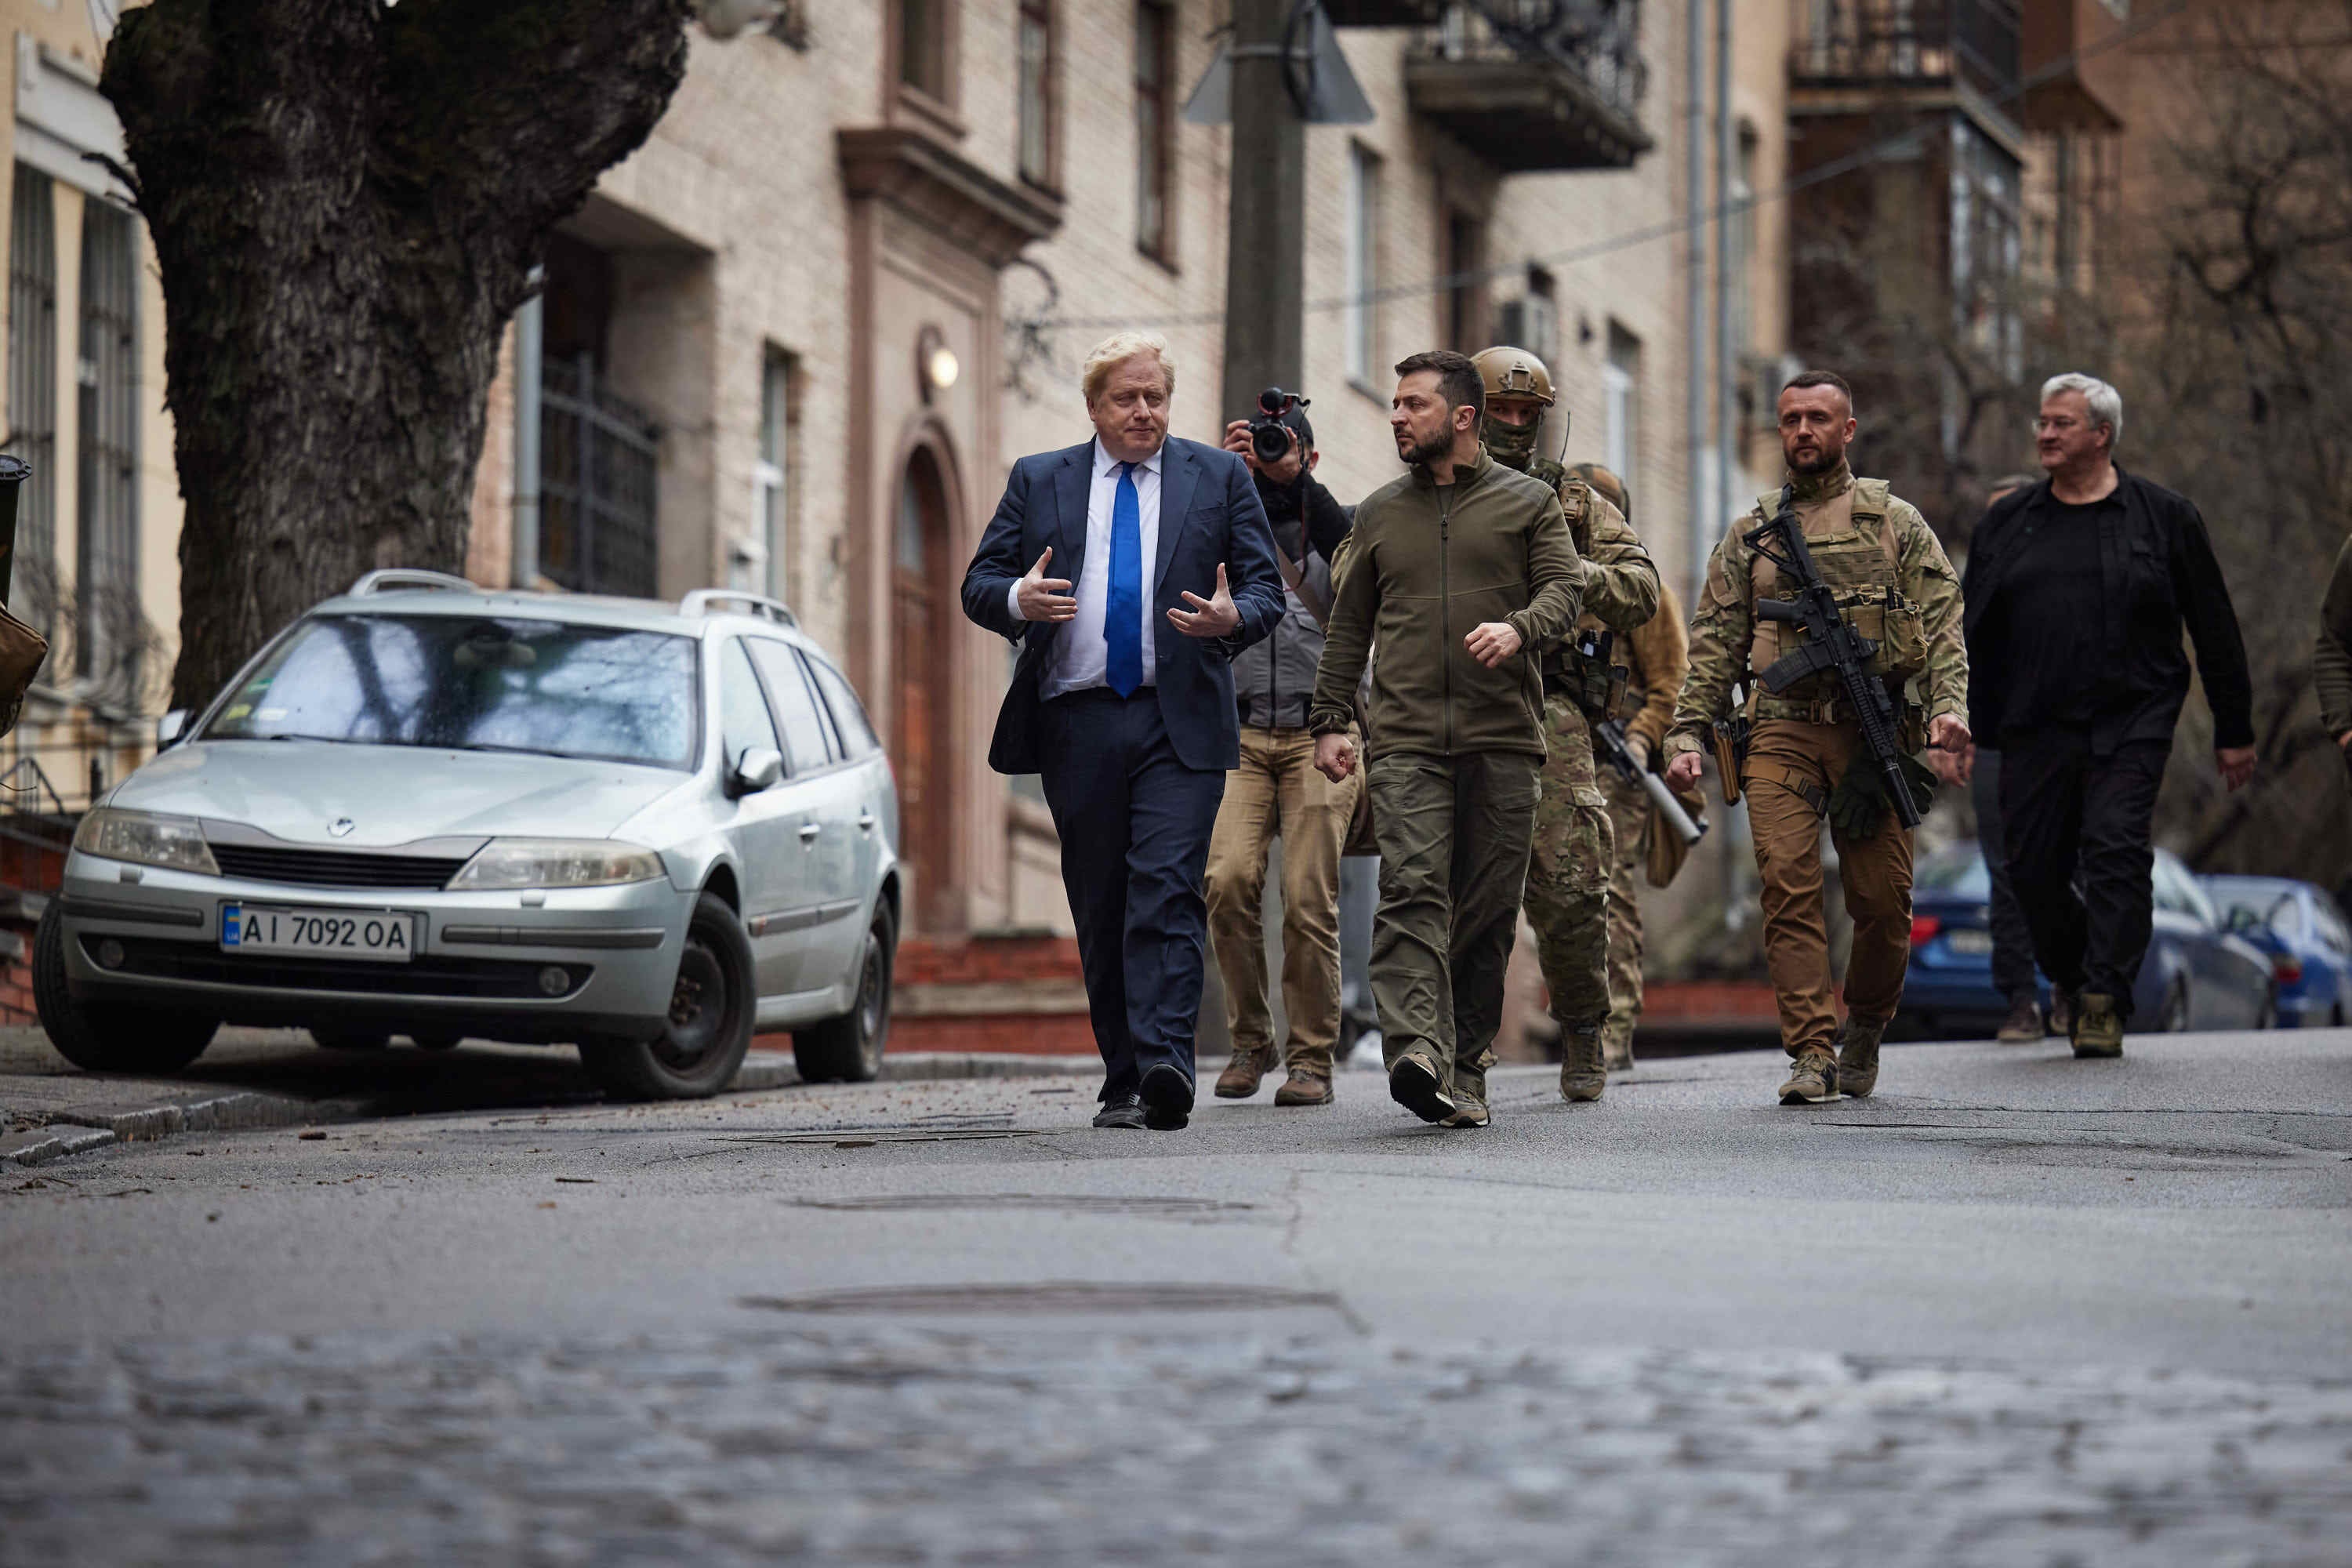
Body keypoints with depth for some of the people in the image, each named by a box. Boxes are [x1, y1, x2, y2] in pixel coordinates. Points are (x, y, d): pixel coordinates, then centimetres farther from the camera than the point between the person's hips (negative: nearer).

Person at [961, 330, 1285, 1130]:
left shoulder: (1220, 478, 10)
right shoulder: (1038, 481, 13)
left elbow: (1267, 589, 7)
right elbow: (979, 585, 9)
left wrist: (1233, 619, -16)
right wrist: (1018, 600, -14)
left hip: (1179, 720, -2)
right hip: (1077, 724, 2)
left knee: (1167, 891, -16)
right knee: (1100, 910, 5)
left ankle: (1164, 1066, -25)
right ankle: (1124, 1083, 11)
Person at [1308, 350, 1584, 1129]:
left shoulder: (1528, 503, 10)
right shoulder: (1379, 514, 18)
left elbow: (1565, 588, -1)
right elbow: (1348, 628, 20)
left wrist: (1518, 627, -21)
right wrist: (1329, 721, 12)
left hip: (1503, 740, -1)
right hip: (1405, 740, 1)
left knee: (1488, 909, 1)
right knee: (1412, 889, -17)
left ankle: (1466, 1067, 9)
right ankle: (1415, 1050, -31)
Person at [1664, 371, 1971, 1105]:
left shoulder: (1896, 522, 11)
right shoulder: (1751, 534, 16)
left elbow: (1943, 625, 4)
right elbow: (1714, 642, 13)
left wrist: (1950, 704, -13)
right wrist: (1687, 733, 2)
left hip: (1877, 730, -1)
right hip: (1783, 731, 1)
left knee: (1882, 900, 0)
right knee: (1788, 886, -14)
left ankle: (1864, 1029, 25)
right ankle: (1811, 1053, -14)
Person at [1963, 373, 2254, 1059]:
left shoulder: (2163, 517, 4)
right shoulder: (2007, 523, 12)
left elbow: (2215, 629, 7)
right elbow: (1973, 633, 14)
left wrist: (2234, 732, 6)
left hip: (2131, 725, -3)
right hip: (2034, 730, 3)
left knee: (2116, 853, -14)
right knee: (2032, 866, 1)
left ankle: (2105, 1003, -13)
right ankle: (2074, 978, 24)